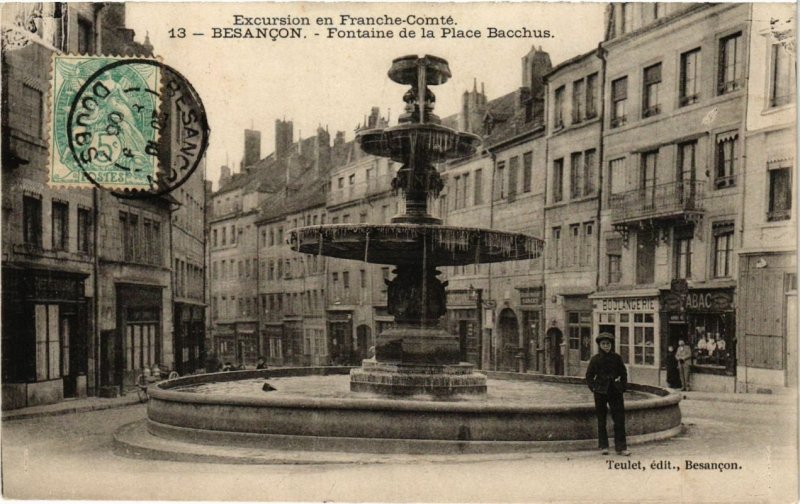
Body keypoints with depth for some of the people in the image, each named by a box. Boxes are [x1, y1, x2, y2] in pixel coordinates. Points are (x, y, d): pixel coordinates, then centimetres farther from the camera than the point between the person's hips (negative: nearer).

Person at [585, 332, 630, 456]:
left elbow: (623, 373, 11)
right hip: (600, 392, -1)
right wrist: (594, 388, -5)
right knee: (601, 420, 6)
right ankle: (603, 446, 16)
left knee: (619, 419, -2)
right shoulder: (595, 359, -3)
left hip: (615, 391, 1)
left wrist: (623, 387, 2)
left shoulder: (616, 357, 1)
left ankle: (621, 447, 3)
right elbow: (589, 376, 5)